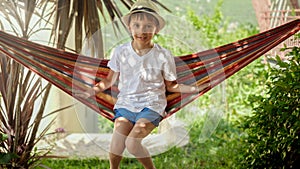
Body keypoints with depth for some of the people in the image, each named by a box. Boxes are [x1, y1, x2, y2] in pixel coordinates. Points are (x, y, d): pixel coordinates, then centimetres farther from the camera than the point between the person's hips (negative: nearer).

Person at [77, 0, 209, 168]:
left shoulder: (163, 56, -6)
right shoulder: (121, 52, -1)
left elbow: (171, 86, 5)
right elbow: (110, 80, 10)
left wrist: (195, 88, -8)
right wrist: (91, 90, -4)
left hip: (151, 106, -2)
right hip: (126, 103, 2)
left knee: (132, 143, -25)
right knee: (116, 147, -18)